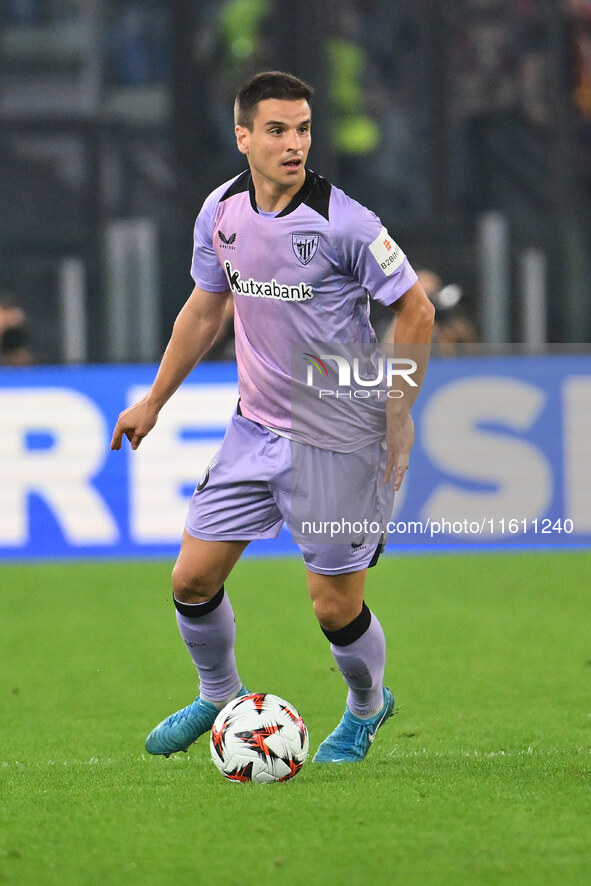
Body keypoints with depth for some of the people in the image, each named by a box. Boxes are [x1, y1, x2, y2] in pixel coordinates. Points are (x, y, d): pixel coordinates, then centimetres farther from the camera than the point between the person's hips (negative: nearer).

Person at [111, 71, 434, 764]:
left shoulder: (343, 223, -19)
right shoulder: (222, 211, -1)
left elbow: (415, 310, -11)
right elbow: (204, 309, 15)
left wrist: (398, 414, -13)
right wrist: (154, 401, 19)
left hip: (340, 440, -5)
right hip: (256, 429, 5)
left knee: (336, 607, -1)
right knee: (192, 579, 3)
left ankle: (366, 707, 31)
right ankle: (218, 696, 32)